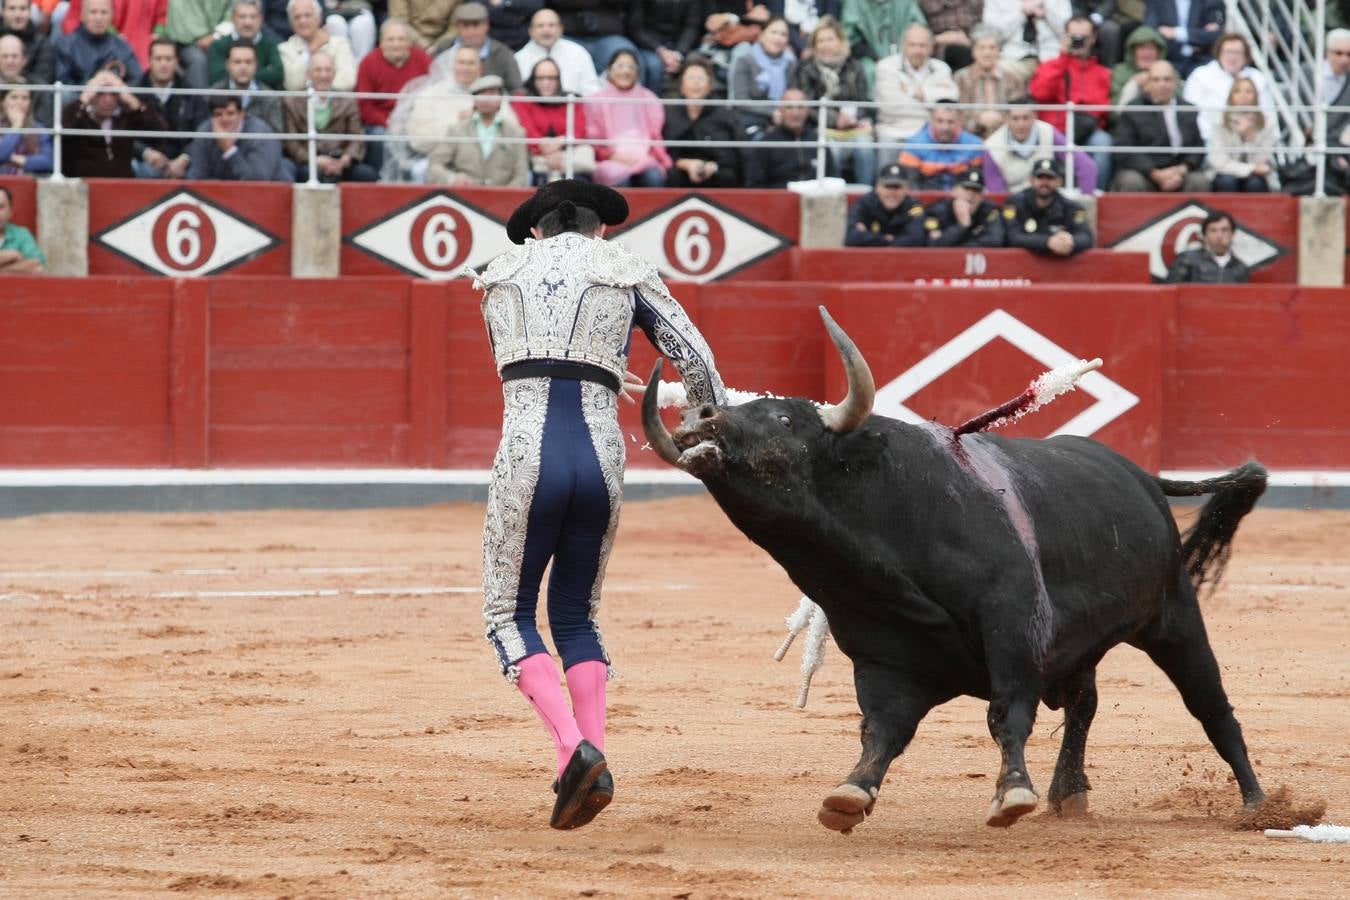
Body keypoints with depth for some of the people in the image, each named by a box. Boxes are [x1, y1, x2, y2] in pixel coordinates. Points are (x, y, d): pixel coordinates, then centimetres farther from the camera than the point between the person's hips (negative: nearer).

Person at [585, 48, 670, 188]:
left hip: (644, 159, 2)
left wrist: (647, 155, -6)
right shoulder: (597, 101, 13)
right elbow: (593, 139, 7)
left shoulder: (649, 100, 18)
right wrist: (615, 156, -9)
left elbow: (657, 136, 14)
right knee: (621, 179, -37)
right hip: (611, 162, -2)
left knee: (654, 178, -34)